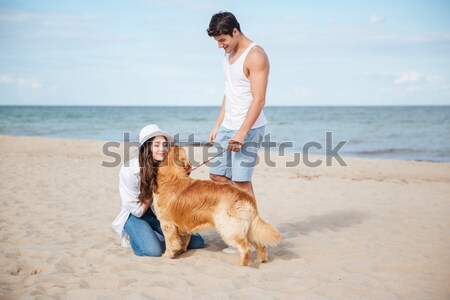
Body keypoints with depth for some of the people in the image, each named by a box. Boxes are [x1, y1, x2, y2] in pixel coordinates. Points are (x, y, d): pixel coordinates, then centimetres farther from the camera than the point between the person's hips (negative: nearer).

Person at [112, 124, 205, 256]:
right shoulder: (129, 170, -23)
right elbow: (137, 210, -16)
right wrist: (153, 191, -18)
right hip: (135, 216, -4)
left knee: (197, 242, -7)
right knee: (154, 250, -30)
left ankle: (156, 234, 15)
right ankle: (133, 236, 4)